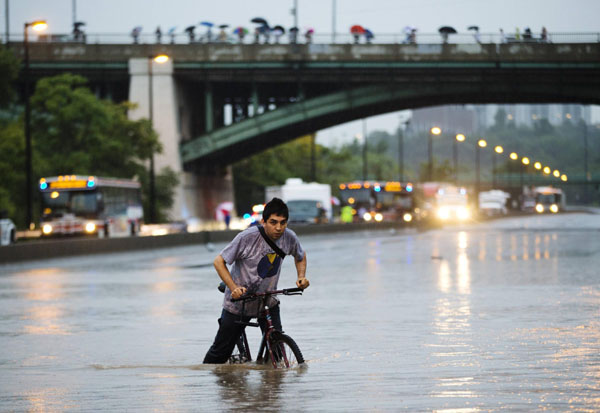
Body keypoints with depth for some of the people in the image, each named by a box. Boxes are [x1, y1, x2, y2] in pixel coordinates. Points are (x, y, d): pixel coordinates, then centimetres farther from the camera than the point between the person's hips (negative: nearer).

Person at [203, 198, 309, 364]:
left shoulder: (289, 238, -12)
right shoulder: (248, 237, -25)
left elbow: (300, 256, 12)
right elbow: (219, 261, -16)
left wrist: (301, 276, -7)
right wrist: (234, 288, -28)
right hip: (238, 302, -3)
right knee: (221, 351, 5)